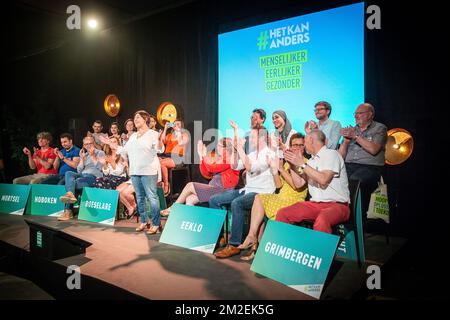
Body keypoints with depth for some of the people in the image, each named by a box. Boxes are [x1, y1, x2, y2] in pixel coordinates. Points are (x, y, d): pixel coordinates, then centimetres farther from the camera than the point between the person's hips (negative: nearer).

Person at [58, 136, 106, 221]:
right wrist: (82, 158, 9)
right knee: (68, 173, -27)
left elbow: (99, 167, -4)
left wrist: (92, 156, -4)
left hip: (94, 176, -5)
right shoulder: (85, 155, 28)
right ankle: (70, 194, -48)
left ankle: (68, 211, -33)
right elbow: (79, 171, 18)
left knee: (74, 182, -29)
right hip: (82, 175, 5)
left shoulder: (100, 153, 13)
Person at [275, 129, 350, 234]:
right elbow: (299, 183, 15)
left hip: (336, 205, -6)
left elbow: (323, 179, -19)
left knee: (321, 220, -40)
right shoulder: (312, 160, 18)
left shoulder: (332, 154, -4)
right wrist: (293, 164, 8)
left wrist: (302, 164, -13)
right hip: (315, 204, 7)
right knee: (282, 214, -12)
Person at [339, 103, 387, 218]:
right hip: (348, 166, 5)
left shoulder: (379, 128, 10)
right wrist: (346, 139, 1)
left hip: (370, 167, -4)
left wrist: (356, 136, -6)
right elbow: (341, 156, 16)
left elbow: (373, 150, -10)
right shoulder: (352, 130, 23)